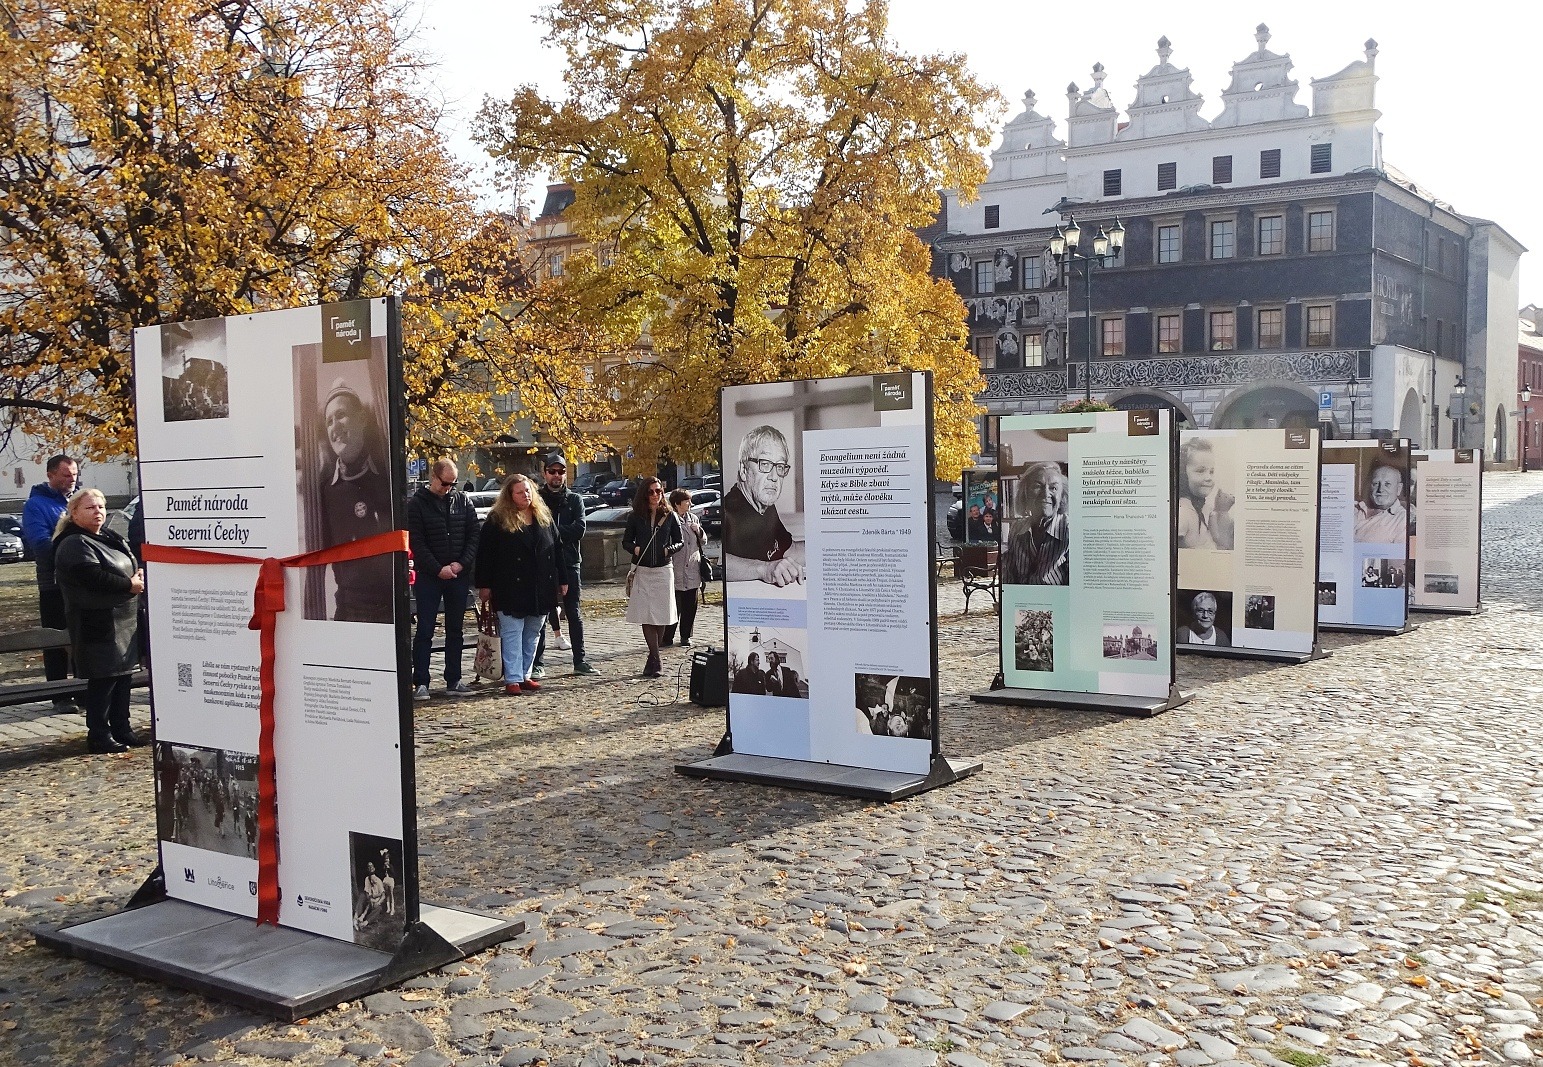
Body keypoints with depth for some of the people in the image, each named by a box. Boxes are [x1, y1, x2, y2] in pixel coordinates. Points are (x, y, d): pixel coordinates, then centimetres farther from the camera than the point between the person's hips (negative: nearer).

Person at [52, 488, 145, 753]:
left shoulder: (110, 538, 17)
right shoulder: (75, 545, -13)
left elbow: (130, 566, 26)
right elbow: (95, 578, -25)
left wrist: (138, 575, 2)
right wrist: (130, 585, -15)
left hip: (124, 621, 9)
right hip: (99, 625, -9)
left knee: (124, 675, 13)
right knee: (103, 679, -6)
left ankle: (121, 729, 22)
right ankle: (98, 735, 2)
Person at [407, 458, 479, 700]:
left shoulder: (463, 500, 6)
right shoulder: (416, 504, -4)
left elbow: (474, 535, 5)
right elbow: (416, 542, -7)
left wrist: (462, 564, -8)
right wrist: (438, 569, -13)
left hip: (459, 575, 3)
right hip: (428, 577, -3)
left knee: (455, 630, 9)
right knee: (425, 631, -2)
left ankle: (453, 680, 16)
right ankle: (421, 683, 2)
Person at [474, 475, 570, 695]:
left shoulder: (544, 518, 11)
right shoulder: (497, 520, -3)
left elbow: (556, 551, 14)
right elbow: (484, 553, -4)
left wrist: (562, 580, 11)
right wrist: (484, 585, -8)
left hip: (540, 590, 5)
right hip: (511, 590, -5)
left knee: (532, 634, 11)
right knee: (512, 634, -4)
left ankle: (525, 675, 20)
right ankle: (513, 679, -1)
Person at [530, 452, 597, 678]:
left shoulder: (574, 500, 9)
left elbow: (579, 529, -6)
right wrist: (564, 532, -13)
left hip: (569, 563, 2)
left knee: (574, 614, 7)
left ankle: (580, 660, 13)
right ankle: (539, 662, 5)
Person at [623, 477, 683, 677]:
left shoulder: (670, 516, 3)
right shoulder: (635, 517, 4)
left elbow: (680, 541, 9)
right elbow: (626, 541, 12)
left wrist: (669, 550, -11)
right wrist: (634, 549, -9)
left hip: (663, 570, 0)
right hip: (641, 570, 0)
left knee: (661, 616, 1)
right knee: (646, 617, -5)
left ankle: (653, 659, 16)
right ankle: (656, 661, -3)